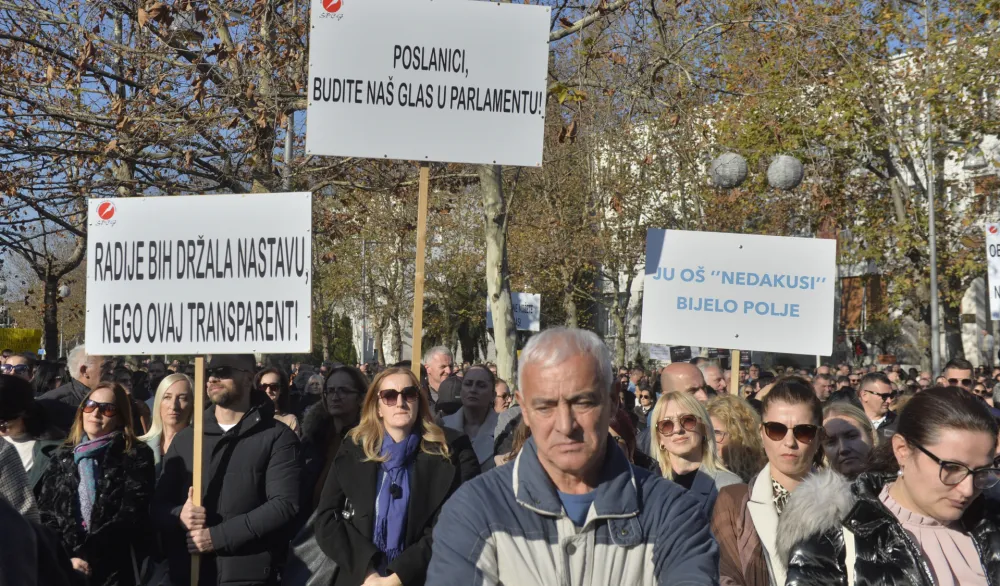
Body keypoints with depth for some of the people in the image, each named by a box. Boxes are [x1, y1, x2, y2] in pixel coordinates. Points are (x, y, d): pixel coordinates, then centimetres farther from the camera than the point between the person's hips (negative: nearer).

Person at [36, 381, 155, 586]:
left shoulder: (137, 456, -1)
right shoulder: (62, 456, 11)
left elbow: (132, 515, -10)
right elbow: (44, 513, 3)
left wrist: (86, 554, -18)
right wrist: (65, 557, -12)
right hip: (64, 569, 3)